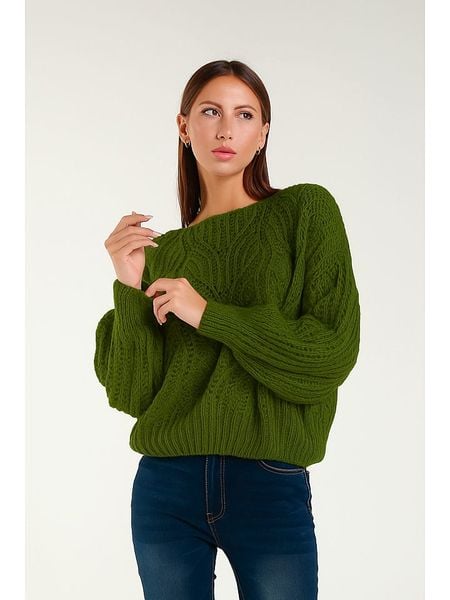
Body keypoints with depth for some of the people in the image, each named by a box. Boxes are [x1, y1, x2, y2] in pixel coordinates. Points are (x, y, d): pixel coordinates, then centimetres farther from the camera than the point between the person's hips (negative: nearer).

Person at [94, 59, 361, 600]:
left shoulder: (305, 210, -1)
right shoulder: (163, 252, 7)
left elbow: (333, 354, -9)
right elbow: (132, 394, 1)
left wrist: (209, 315, -13)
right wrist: (129, 288, -10)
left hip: (272, 489, -2)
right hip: (167, 489, 2)